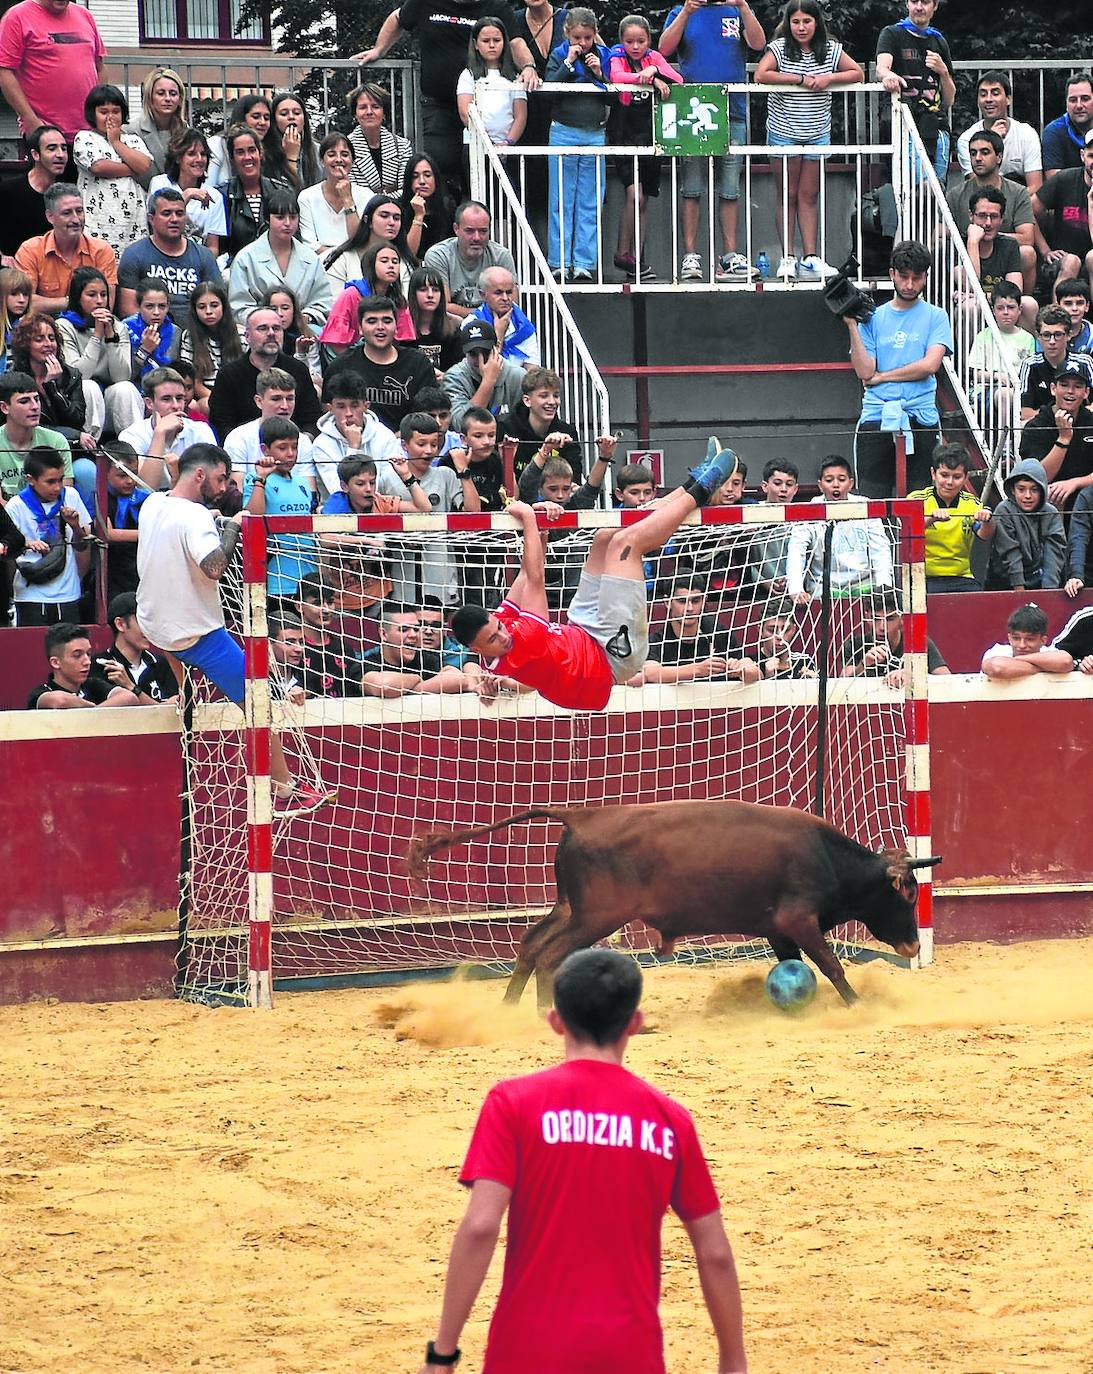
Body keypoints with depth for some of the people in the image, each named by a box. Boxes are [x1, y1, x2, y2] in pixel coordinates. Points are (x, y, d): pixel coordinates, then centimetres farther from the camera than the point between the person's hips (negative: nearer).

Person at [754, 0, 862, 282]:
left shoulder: (831, 50, 3)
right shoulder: (779, 48, -6)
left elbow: (858, 74, 5)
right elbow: (761, 75, -20)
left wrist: (829, 79, -14)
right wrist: (802, 79, -20)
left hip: (817, 133, 2)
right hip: (783, 132, -2)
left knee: (809, 196, 3)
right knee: (788, 196, 3)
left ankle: (810, 258, 2)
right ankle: (787, 259, 5)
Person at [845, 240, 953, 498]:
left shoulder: (935, 317, 8)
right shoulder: (873, 318, 12)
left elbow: (930, 364, -6)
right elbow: (864, 372, 3)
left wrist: (881, 376, -1)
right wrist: (852, 326, -3)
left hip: (920, 417, -1)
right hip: (876, 416, 1)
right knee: (871, 498, -5)